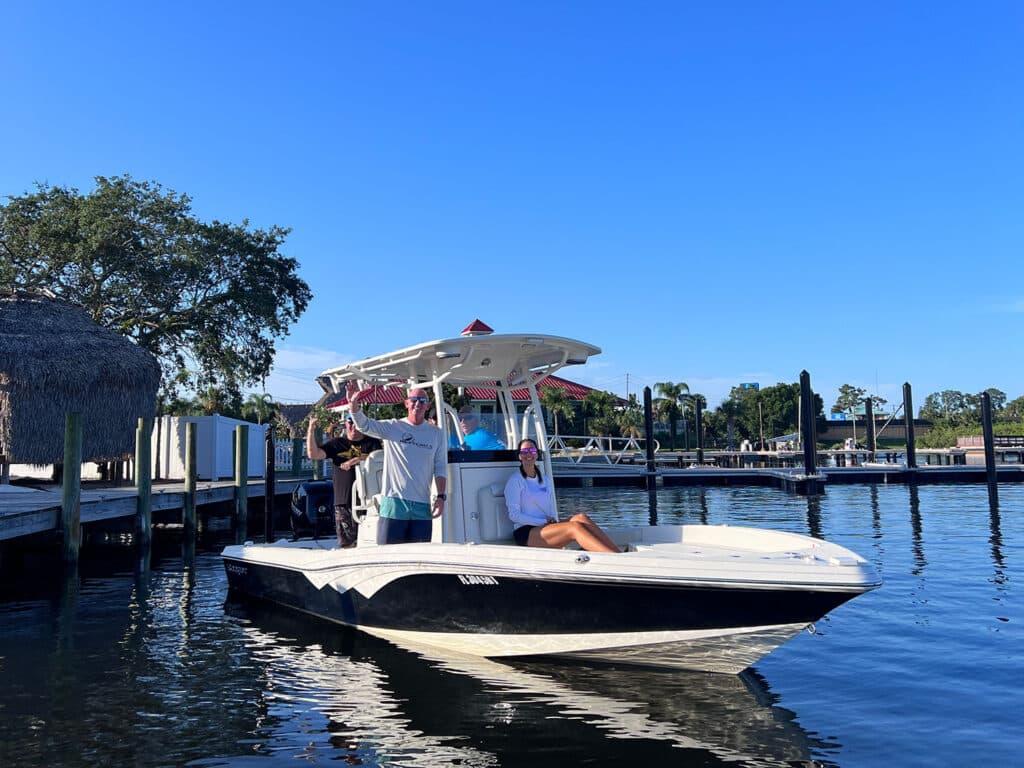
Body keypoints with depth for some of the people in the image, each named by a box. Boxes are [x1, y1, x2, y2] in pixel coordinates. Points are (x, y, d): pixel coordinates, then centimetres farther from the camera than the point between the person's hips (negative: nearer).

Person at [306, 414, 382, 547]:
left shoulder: (372, 442, 10)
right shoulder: (337, 444, 14)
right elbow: (313, 454, 2)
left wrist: (357, 460, -16)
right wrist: (311, 431, -7)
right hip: (343, 502, 1)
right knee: (346, 544, 2)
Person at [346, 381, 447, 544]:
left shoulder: (436, 433, 9)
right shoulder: (392, 427, 2)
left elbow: (441, 468, 8)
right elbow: (364, 425, -12)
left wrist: (441, 497, -1)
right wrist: (354, 404, -31)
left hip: (422, 505, 2)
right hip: (393, 502, -2)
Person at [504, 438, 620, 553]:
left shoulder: (545, 481, 21)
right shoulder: (515, 481, 2)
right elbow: (514, 515, -6)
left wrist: (553, 522, -5)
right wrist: (544, 521, -13)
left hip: (545, 528, 6)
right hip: (526, 532, -6)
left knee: (580, 518, -25)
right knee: (574, 527, -30)